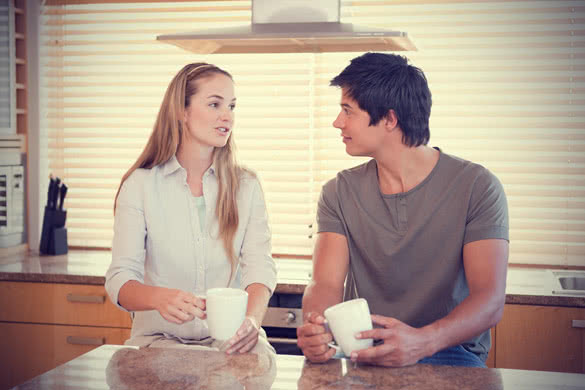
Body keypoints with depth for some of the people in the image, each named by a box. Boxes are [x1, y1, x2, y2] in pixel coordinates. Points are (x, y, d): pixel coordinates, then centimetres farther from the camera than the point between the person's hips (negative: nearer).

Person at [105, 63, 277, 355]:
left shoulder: (246, 186, 6)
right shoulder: (140, 184, -1)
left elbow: (260, 268, -6)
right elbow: (120, 279, -8)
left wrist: (252, 318, -29)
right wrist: (159, 298, -33)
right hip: (161, 337, -2)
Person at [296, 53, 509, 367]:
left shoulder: (476, 186, -5)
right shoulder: (339, 193, 7)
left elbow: (490, 300, -13)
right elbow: (325, 283, -3)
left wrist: (423, 341, -33)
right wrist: (314, 326, -28)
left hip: (448, 351, -3)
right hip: (360, 353, 3)